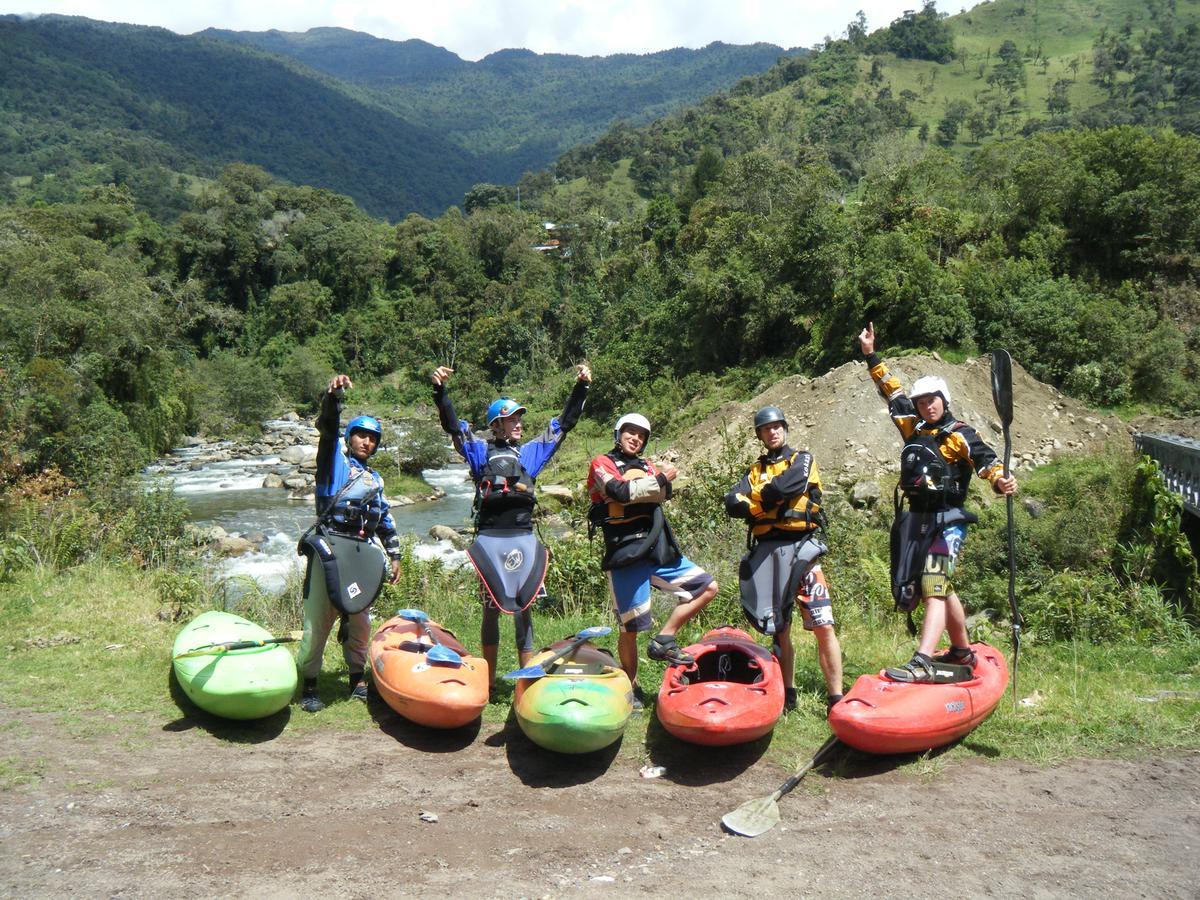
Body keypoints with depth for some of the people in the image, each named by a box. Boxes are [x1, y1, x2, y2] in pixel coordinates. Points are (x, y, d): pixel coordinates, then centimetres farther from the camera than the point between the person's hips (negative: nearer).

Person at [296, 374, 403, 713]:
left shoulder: (374, 479, 25)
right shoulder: (335, 459, 8)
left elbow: (385, 521, 29)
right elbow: (328, 427, -11)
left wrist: (394, 556, 24)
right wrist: (333, 395, -28)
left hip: (362, 553, 6)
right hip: (329, 549, -6)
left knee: (359, 620, 11)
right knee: (318, 619, -4)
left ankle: (357, 680, 25)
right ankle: (309, 686, 5)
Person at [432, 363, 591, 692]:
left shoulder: (530, 452, 14)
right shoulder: (481, 451, 8)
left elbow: (564, 423, 16)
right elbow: (452, 425, -2)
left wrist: (581, 387, 10)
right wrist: (440, 391, -15)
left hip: (524, 538, 2)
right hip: (490, 539, -2)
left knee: (523, 608, 5)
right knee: (492, 608, 6)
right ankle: (489, 680, 15)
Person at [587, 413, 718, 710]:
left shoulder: (647, 467, 20)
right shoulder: (602, 463, 2)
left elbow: (664, 494, -1)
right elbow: (621, 492, -18)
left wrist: (663, 478, -21)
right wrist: (660, 480, -10)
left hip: (659, 550, 6)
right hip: (626, 555, -6)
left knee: (708, 587, 1)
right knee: (631, 626, -1)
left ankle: (663, 640, 3)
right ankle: (631, 687, 16)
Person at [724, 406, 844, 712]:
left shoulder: (803, 460, 10)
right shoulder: (755, 471, 20)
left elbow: (782, 487, -11)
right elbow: (733, 503, 1)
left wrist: (755, 500, 4)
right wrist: (765, 504, -9)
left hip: (800, 548, -4)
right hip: (765, 552, 4)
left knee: (823, 627, -10)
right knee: (779, 629, 7)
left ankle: (836, 698, -8)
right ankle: (788, 694, 17)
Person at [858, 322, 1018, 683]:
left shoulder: (960, 435, -3)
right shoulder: (912, 428, 14)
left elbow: (985, 459, -18)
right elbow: (892, 392, 25)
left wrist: (1000, 480, -39)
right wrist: (870, 355, 27)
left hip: (948, 521, -6)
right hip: (916, 521, 7)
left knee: (933, 587, -18)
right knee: (940, 589, 15)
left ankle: (923, 662, -28)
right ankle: (962, 653, 31)